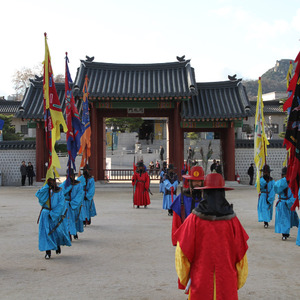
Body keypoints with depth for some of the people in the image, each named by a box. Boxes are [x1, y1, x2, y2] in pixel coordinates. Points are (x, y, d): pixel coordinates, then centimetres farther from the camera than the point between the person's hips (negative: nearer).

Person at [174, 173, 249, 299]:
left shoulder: (193, 220, -10)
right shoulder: (232, 221, -6)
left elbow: (182, 253, -5)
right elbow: (240, 255, 0)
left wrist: (185, 279, 10)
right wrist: (238, 283, 14)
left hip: (200, 285, -1)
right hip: (227, 286, 1)